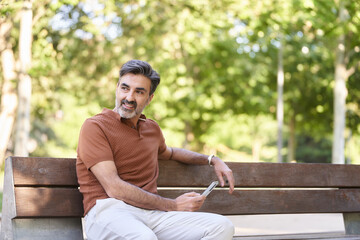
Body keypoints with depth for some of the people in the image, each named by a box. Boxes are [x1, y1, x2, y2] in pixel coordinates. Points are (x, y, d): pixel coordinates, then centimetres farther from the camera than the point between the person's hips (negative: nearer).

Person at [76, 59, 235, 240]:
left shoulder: (152, 128, 22)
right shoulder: (94, 126, -1)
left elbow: (167, 152, 47)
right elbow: (114, 188, -11)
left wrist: (212, 160, 33)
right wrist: (173, 205, -7)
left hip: (150, 212, 7)